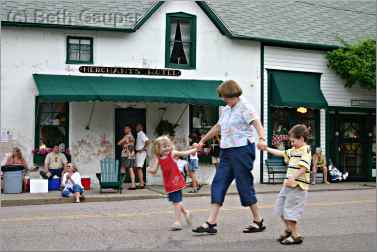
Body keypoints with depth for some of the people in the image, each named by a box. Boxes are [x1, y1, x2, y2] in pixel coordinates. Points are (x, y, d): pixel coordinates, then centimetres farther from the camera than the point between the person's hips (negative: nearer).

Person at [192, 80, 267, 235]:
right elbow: (217, 127, 29)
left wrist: (261, 139, -42)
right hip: (226, 151, 8)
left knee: (245, 185, -3)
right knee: (218, 184, 1)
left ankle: (258, 222, 13)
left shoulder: (245, 108, -8)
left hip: (242, 149, -8)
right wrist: (202, 141, 35)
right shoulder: (226, 110, 17)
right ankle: (211, 223, 1)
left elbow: (257, 123, -23)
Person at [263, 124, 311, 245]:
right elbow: (281, 153, 26)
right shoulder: (293, 151, 15)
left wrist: (293, 178, -33)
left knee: (290, 211, -6)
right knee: (280, 208, 17)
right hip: (288, 184, 9)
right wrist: (267, 148, 24)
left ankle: (296, 236, 7)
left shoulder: (305, 151, -13)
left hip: (298, 186, -9)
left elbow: (303, 168, -24)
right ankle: (289, 229, 36)